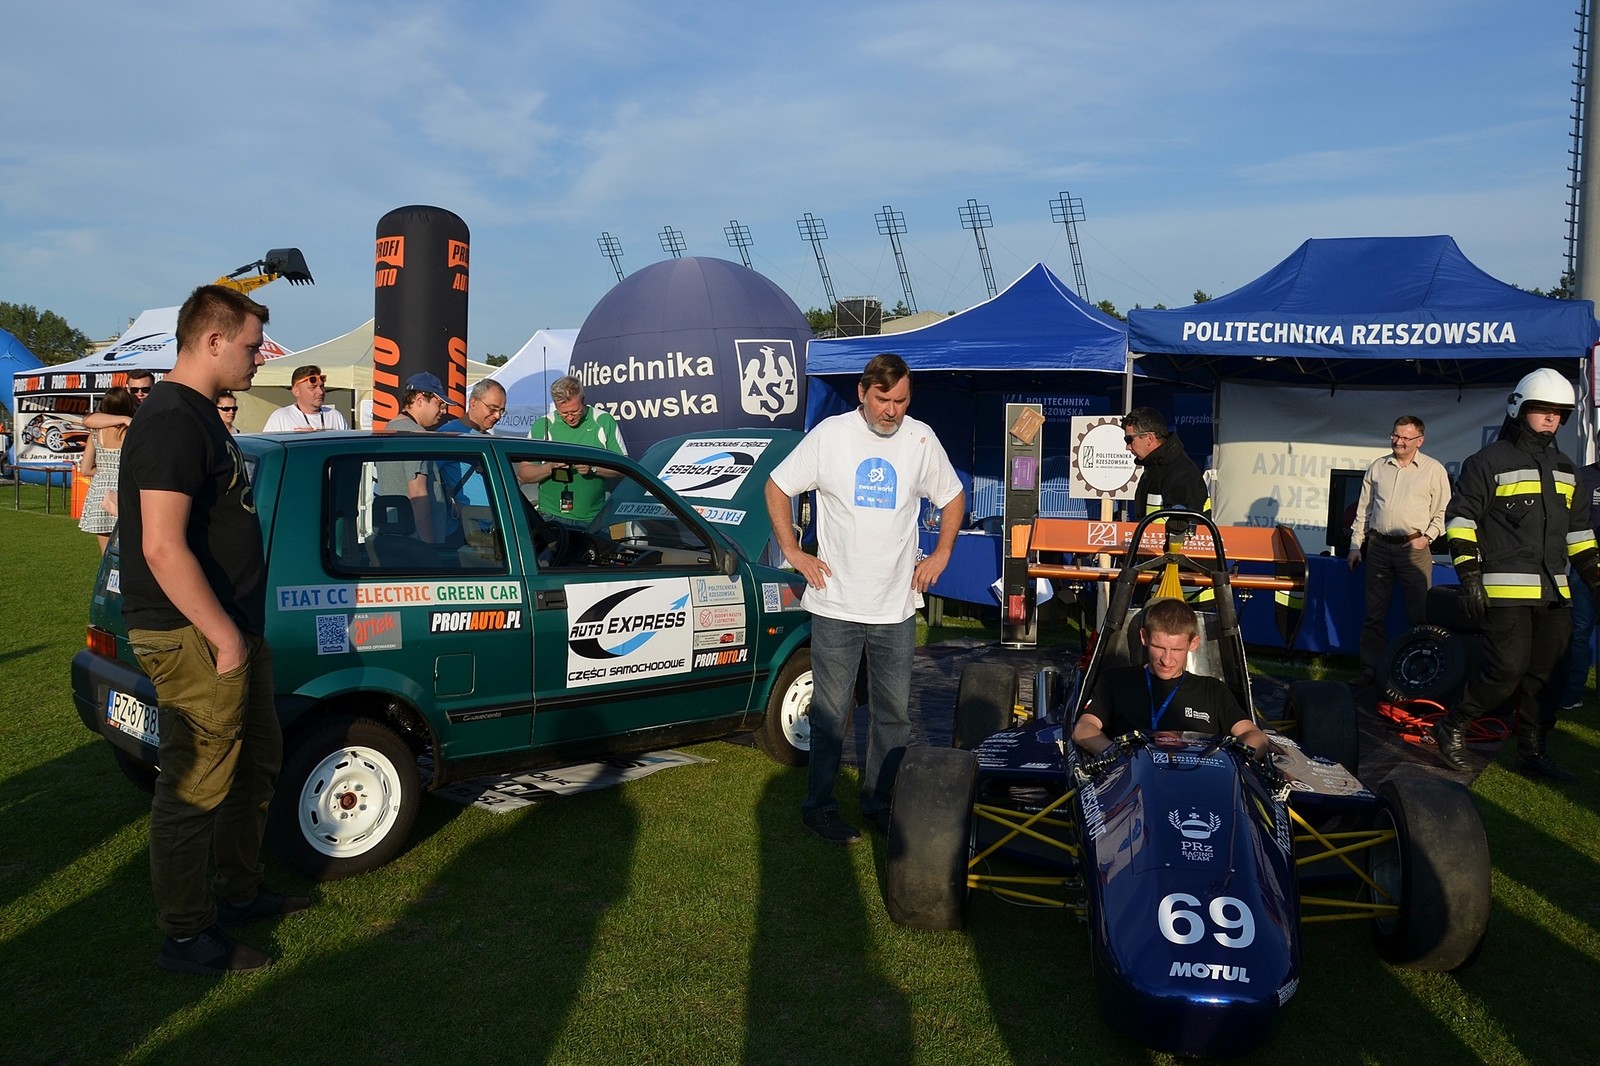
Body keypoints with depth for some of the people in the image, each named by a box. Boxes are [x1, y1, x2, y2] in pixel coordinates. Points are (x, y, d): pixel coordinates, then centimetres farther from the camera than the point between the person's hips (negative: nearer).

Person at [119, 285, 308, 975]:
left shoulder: (199, 415, 15)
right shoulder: (172, 421, -18)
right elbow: (163, 548, -26)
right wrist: (223, 636, -22)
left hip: (232, 627, 11)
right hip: (196, 636, -11)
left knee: (256, 764, 21)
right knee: (196, 788, 0)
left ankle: (239, 893, 36)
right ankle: (185, 937, 14)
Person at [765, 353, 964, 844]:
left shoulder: (921, 439, 3)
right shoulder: (830, 434, -4)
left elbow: (953, 497, 18)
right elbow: (777, 487, 3)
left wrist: (941, 554, 9)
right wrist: (793, 552, -1)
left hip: (897, 606, 3)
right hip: (836, 604, -3)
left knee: (894, 714, 10)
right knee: (831, 712, 3)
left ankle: (879, 803, 25)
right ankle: (818, 807, 17)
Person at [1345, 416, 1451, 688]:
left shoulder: (1434, 469, 2)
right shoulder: (1377, 467, 11)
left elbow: (1443, 512, 4)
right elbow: (1363, 510, 15)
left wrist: (1427, 537, -9)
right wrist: (1356, 545, 12)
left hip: (1414, 548, -3)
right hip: (1378, 546, 3)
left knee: (1419, 614, -4)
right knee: (1374, 613, 8)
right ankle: (1371, 668, 15)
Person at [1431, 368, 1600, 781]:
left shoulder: (1566, 469, 19)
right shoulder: (1489, 462, -3)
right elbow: (1461, 518, -8)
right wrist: (1469, 575, -15)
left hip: (1553, 592, 7)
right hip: (1506, 590, -7)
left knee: (1545, 676, 8)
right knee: (1506, 669, -13)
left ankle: (1532, 752, 18)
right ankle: (1451, 728, 4)